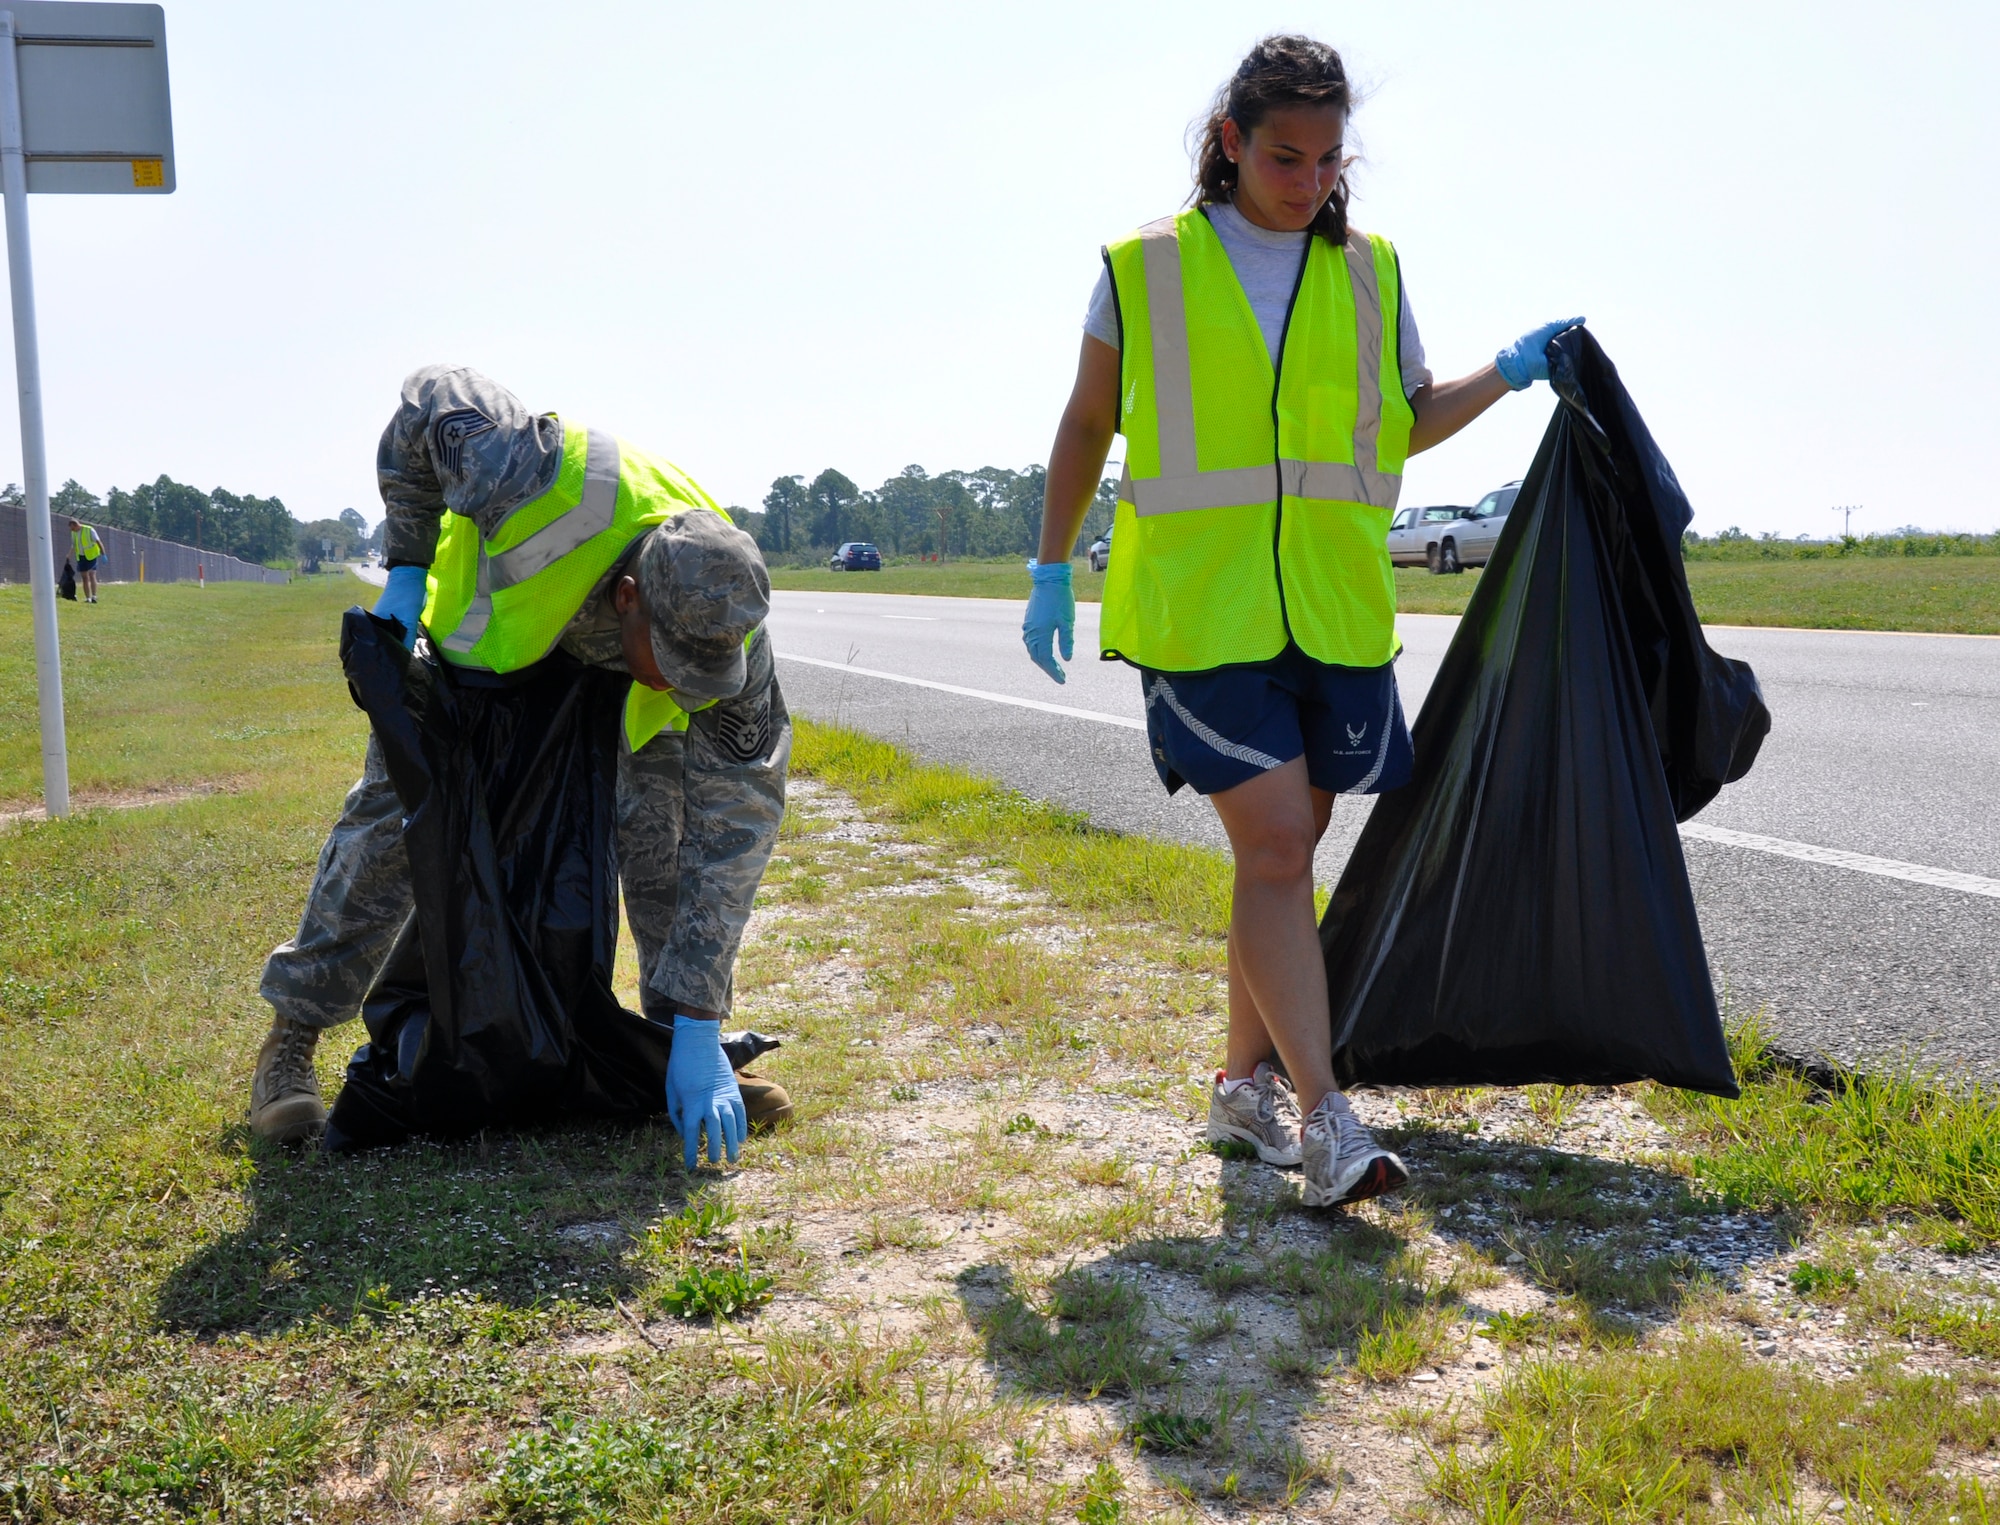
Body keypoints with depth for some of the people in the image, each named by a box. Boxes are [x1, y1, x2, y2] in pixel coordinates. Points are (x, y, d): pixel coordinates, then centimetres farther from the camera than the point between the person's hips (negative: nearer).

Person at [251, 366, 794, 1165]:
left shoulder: (726, 625, -37)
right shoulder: (541, 482, -47)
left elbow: (733, 833, -36)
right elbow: (432, 398, -24)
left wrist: (697, 1034, -39)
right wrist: (406, 570, -20)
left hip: (605, 665, 1)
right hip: (480, 625, -1)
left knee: (667, 820, -14)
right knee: (395, 808, -5)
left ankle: (674, 1039, 0)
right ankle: (291, 1038, 7)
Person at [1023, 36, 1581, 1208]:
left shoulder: (1369, 269, 11)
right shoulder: (1146, 267, 2)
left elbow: (1407, 422, 20)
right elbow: (1088, 421, 10)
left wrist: (1505, 374, 4)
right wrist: (1052, 569, 8)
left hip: (1335, 612, 4)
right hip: (1200, 611, -4)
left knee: (1285, 849, 10)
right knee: (1274, 845, -13)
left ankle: (1247, 1081, 25)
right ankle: (1325, 1117, -9)